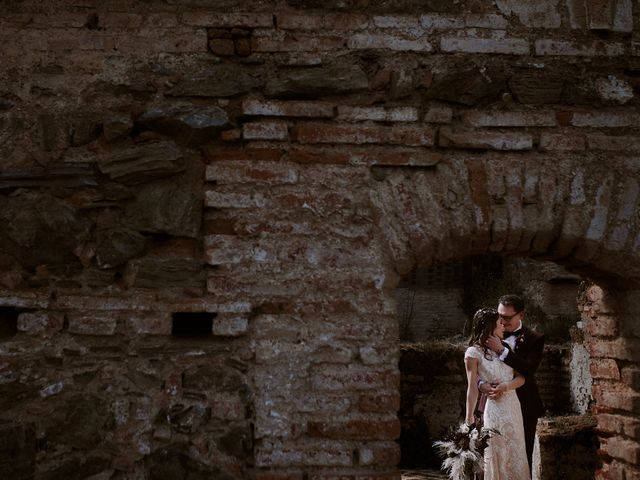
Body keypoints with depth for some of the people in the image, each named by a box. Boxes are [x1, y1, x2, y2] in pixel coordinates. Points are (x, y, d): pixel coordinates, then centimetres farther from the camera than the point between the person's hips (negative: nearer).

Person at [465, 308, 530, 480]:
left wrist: (505, 386, -15)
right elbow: (472, 388, -9)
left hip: (513, 406, 6)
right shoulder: (474, 353, -6)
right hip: (492, 409, -6)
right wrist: (469, 417, -12)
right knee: (495, 457, 0)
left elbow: (521, 378, 5)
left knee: (515, 455, 9)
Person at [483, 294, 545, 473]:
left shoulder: (535, 339, -2)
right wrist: (481, 383, -24)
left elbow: (529, 370, -18)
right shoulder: (491, 336, 2)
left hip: (524, 407, -1)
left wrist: (501, 350, -24)